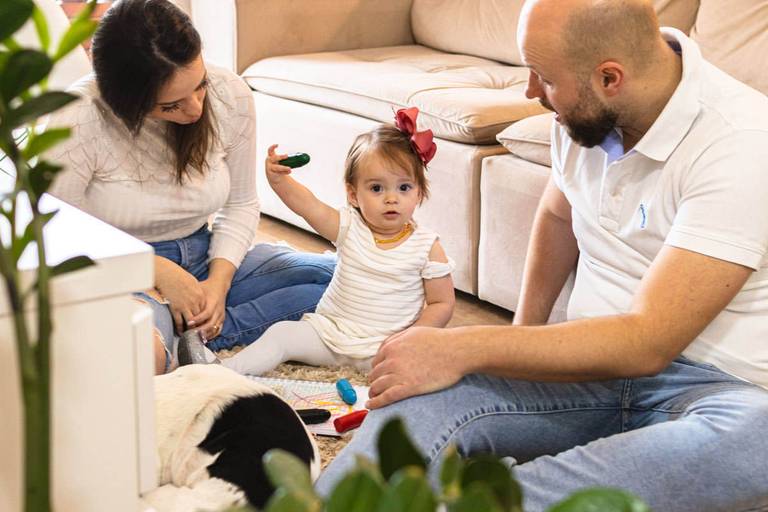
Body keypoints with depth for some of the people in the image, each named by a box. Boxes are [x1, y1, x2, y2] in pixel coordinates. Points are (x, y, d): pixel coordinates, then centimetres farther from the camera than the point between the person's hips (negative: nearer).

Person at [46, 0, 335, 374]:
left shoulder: (231, 96, -9)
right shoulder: (77, 122, -22)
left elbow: (241, 204, 5)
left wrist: (219, 280, -11)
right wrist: (158, 272, -19)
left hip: (205, 260, 6)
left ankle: (193, 339, -14)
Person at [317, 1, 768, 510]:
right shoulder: (582, 107, 0)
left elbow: (646, 343, -26)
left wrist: (464, 348, -25)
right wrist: (523, 333, 13)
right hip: (593, 361, 5)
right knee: (420, 396, -25)